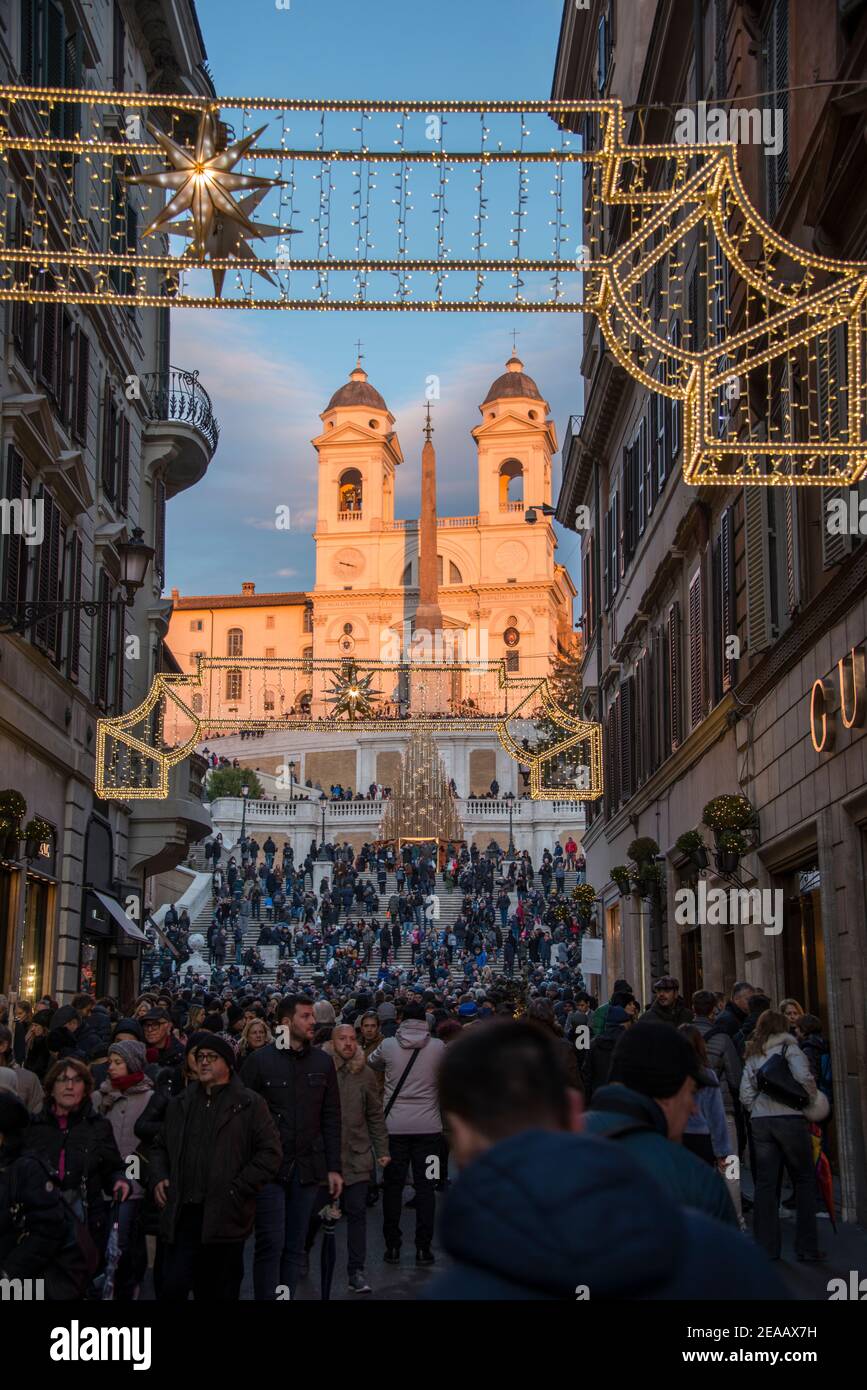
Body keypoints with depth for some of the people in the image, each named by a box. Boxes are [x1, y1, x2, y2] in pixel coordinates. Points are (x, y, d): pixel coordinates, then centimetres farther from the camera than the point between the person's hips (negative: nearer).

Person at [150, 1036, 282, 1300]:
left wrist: (237, 1190, -10)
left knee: (221, 1292, 7)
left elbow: (270, 1154, -5)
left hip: (225, 1217, -3)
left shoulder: (250, 1105, 1)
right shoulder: (180, 1104, 16)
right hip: (183, 1214, 3)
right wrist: (158, 1178, 6)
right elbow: (160, 1147, 25)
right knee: (173, 1289, -3)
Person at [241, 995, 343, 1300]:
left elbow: (331, 1118, 11)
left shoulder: (322, 1062, 9)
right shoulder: (259, 1060, -3)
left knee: (295, 1246, 8)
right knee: (271, 1243, -6)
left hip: (307, 1168, 4)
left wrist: (333, 1168, 7)